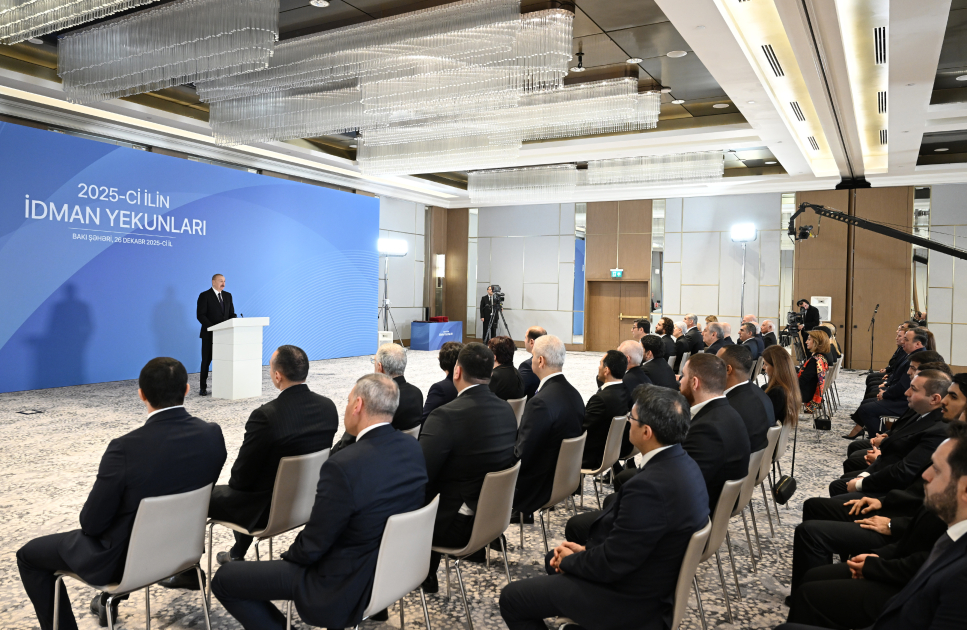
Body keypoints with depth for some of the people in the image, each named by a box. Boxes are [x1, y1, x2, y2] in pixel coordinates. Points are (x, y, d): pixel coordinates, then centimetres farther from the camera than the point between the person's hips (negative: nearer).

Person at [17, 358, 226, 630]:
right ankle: (111, 600, 49)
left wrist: (91, 521, 4)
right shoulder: (213, 435, -16)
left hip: (124, 559, -5)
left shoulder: (125, 449, -30)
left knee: (29, 555, 18)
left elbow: (92, 523, -18)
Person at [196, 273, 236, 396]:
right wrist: (212, 327, -20)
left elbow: (231, 314, 15)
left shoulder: (228, 295, 13)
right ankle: (203, 388, 8)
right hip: (209, 335, -4)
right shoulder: (204, 296, -3)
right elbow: (200, 315, -10)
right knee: (206, 361, 1)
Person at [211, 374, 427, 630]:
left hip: (348, 587, -7)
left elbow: (311, 548, -20)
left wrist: (291, 554, 3)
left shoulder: (344, 466, -30)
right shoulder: (413, 448, -7)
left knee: (224, 579, 4)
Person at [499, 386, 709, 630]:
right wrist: (586, 549, 1)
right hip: (649, 576, 10)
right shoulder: (681, 463, -3)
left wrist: (569, 560, -8)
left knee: (511, 598, 2)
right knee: (554, 560, 28)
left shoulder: (650, 486, -34)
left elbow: (611, 565, -26)